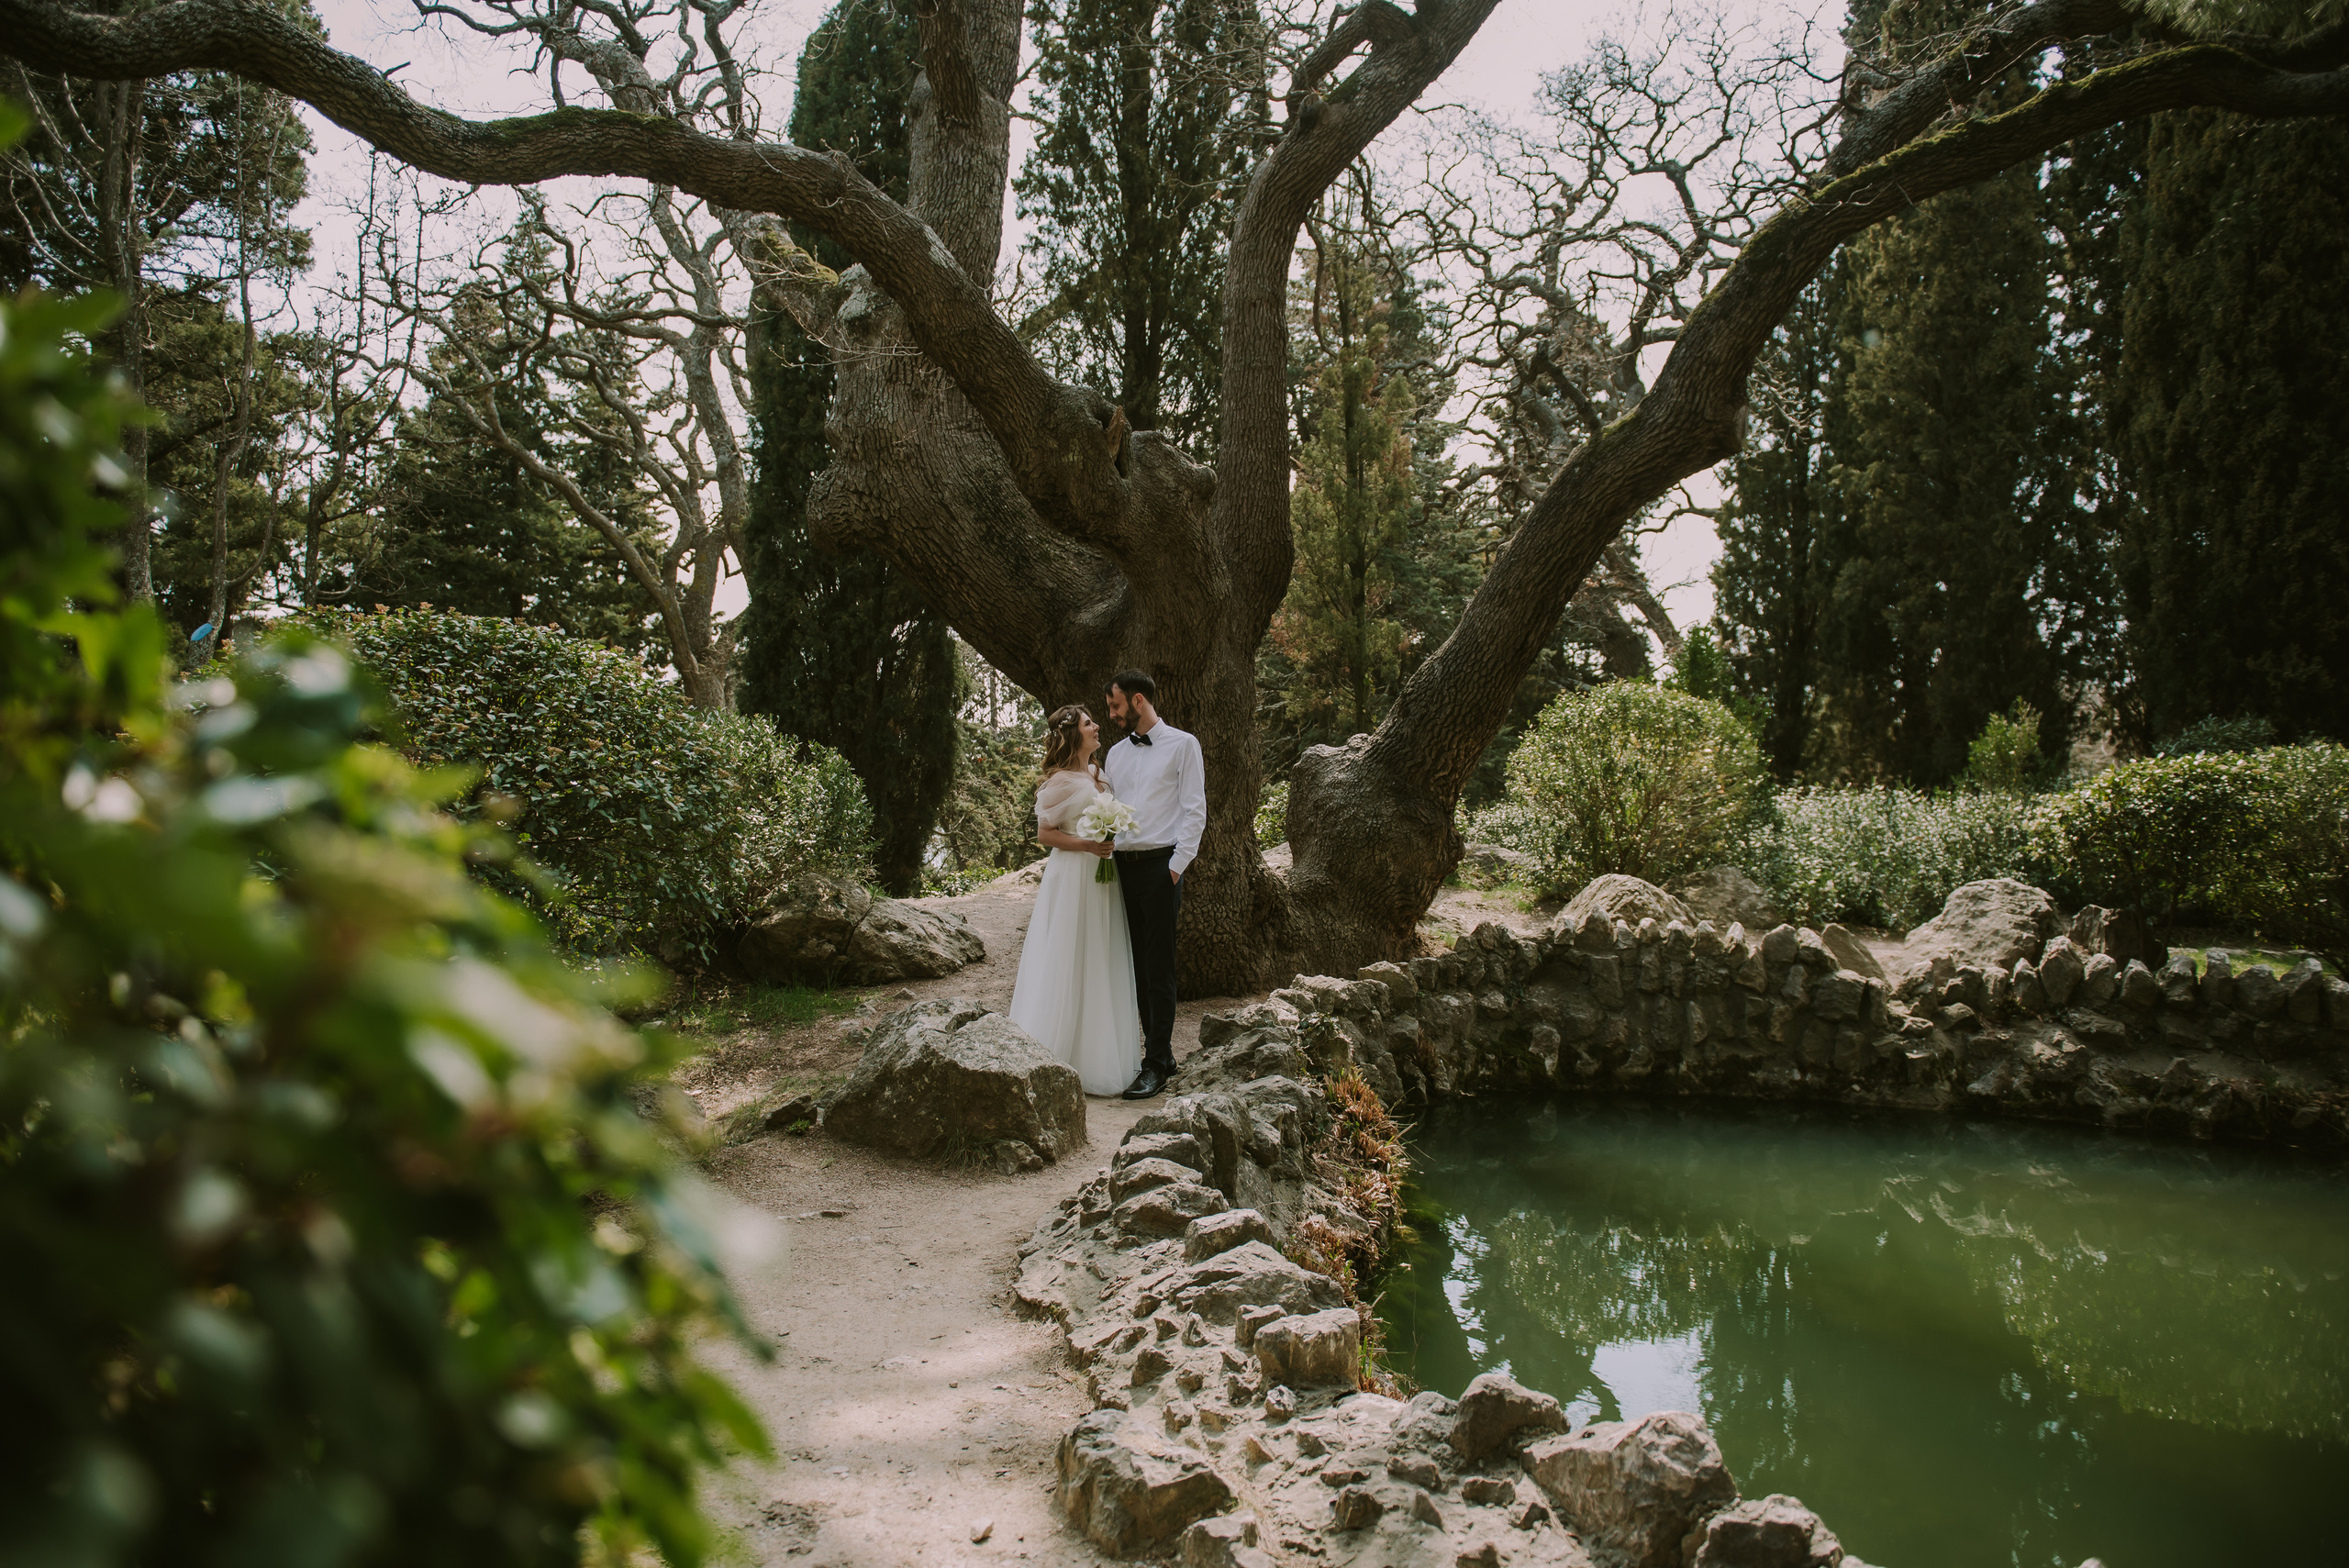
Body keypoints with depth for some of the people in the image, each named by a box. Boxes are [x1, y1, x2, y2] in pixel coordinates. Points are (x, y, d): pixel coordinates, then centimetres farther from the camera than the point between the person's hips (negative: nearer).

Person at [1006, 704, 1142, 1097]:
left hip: (1102, 879, 8)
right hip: (1073, 877, -8)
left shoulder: (1096, 774, 14)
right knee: (1070, 967, -5)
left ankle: (1096, 1057, 18)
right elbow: (1045, 833, -12)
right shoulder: (1062, 781, -11)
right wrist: (1086, 845, -21)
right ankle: (1061, 1062, 2)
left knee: (1101, 967, 10)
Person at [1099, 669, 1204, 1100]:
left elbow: (1195, 811, -5)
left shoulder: (1182, 744, 1)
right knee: (1135, 964, 8)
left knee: (1159, 967, -4)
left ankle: (1157, 1065, 0)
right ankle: (1156, 1048, 16)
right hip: (1120, 866, 6)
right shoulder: (1116, 753, 18)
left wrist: (1177, 866, -12)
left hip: (1159, 866, -6)